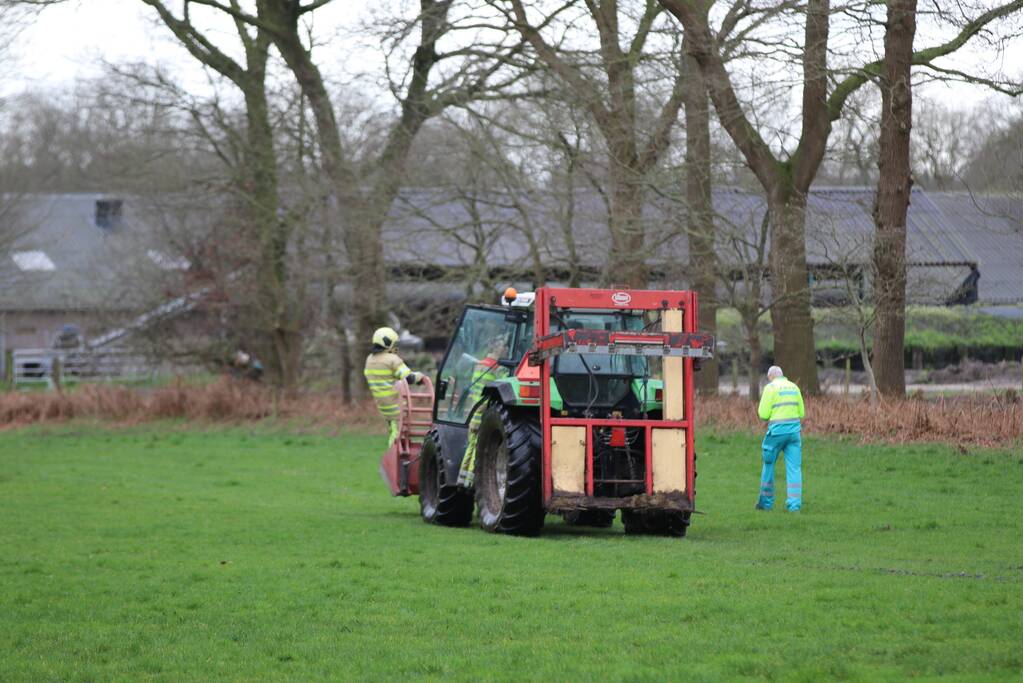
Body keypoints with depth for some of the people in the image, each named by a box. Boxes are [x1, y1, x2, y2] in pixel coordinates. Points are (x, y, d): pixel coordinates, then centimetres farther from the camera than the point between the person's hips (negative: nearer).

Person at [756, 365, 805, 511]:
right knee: (794, 467, 2)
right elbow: (801, 413, 15)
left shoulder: (770, 387, -4)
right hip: (794, 429, 4)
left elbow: (763, 414, -6)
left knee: (769, 464, 12)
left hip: (777, 430, -4)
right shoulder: (794, 387, 12)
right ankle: (794, 503, -5)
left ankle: (766, 502, 18)